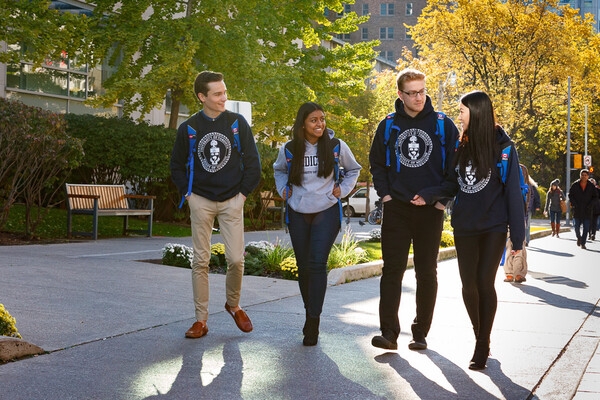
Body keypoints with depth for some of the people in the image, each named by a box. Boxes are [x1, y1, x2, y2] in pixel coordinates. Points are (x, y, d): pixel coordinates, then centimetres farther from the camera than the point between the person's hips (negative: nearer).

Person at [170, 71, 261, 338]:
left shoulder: (237, 123, 1)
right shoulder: (189, 128, 2)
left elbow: (252, 161, 5)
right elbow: (177, 166, 13)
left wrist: (244, 192, 1)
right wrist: (187, 193, 4)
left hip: (232, 201, 0)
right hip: (201, 202, 1)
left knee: (236, 259, -6)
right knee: (200, 261, 2)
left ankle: (233, 304, 22)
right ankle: (201, 319, 11)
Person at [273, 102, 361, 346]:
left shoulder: (336, 147, -3)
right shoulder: (289, 149, 0)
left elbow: (354, 169, 15)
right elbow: (279, 170, 23)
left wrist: (343, 189, 2)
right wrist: (283, 190, 8)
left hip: (327, 211, -2)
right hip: (298, 213, 2)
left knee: (317, 264, -14)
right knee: (303, 266, 6)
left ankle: (313, 322, -9)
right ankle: (310, 312, 26)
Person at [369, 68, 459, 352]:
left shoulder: (443, 125, 2)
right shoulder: (388, 125, 6)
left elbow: (456, 164, 5)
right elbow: (376, 163, 14)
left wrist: (444, 198, -3)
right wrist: (384, 193, 3)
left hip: (430, 210, -1)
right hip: (396, 208, 1)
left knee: (427, 272, 5)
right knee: (392, 269, -3)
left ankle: (421, 333, 15)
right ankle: (389, 333, -2)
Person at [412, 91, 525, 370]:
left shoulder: (504, 148, -5)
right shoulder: (461, 146, 9)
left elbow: (513, 192, -5)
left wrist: (517, 236, -7)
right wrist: (429, 195, -4)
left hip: (493, 227, -4)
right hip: (464, 226, 4)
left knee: (484, 282, -9)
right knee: (468, 284, 3)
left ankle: (482, 347, 6)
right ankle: (481, 339, 23)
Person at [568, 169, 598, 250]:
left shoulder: (591, 186, 3)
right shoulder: (575, 185, 2)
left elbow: (595, 196, 9)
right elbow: (570, 195, 6)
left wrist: (590, 204, -6)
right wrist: (574, 204, -8)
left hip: (587, 210, 0)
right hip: (577, 210, 0)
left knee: (586, 228, -3)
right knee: (576, 226, 0)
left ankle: (583, 244, 5)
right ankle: (579, 237, 30)